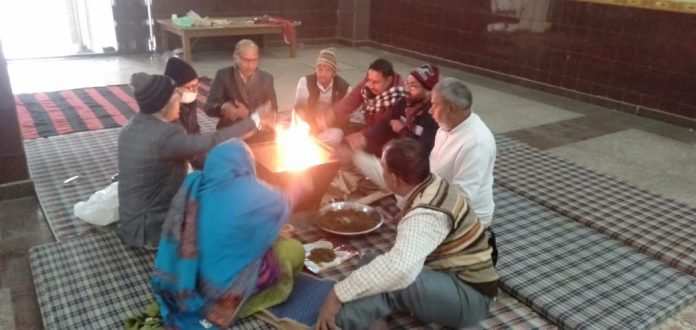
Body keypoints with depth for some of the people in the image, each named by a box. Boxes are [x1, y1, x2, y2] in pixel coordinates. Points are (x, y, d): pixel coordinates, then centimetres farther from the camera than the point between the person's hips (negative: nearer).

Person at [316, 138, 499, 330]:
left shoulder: (427, 214, -33)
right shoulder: (430, 184, -2)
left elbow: (400, 268, -51)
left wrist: (337, 294, -46)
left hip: (470, 297, -10)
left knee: (387, 279, -35)